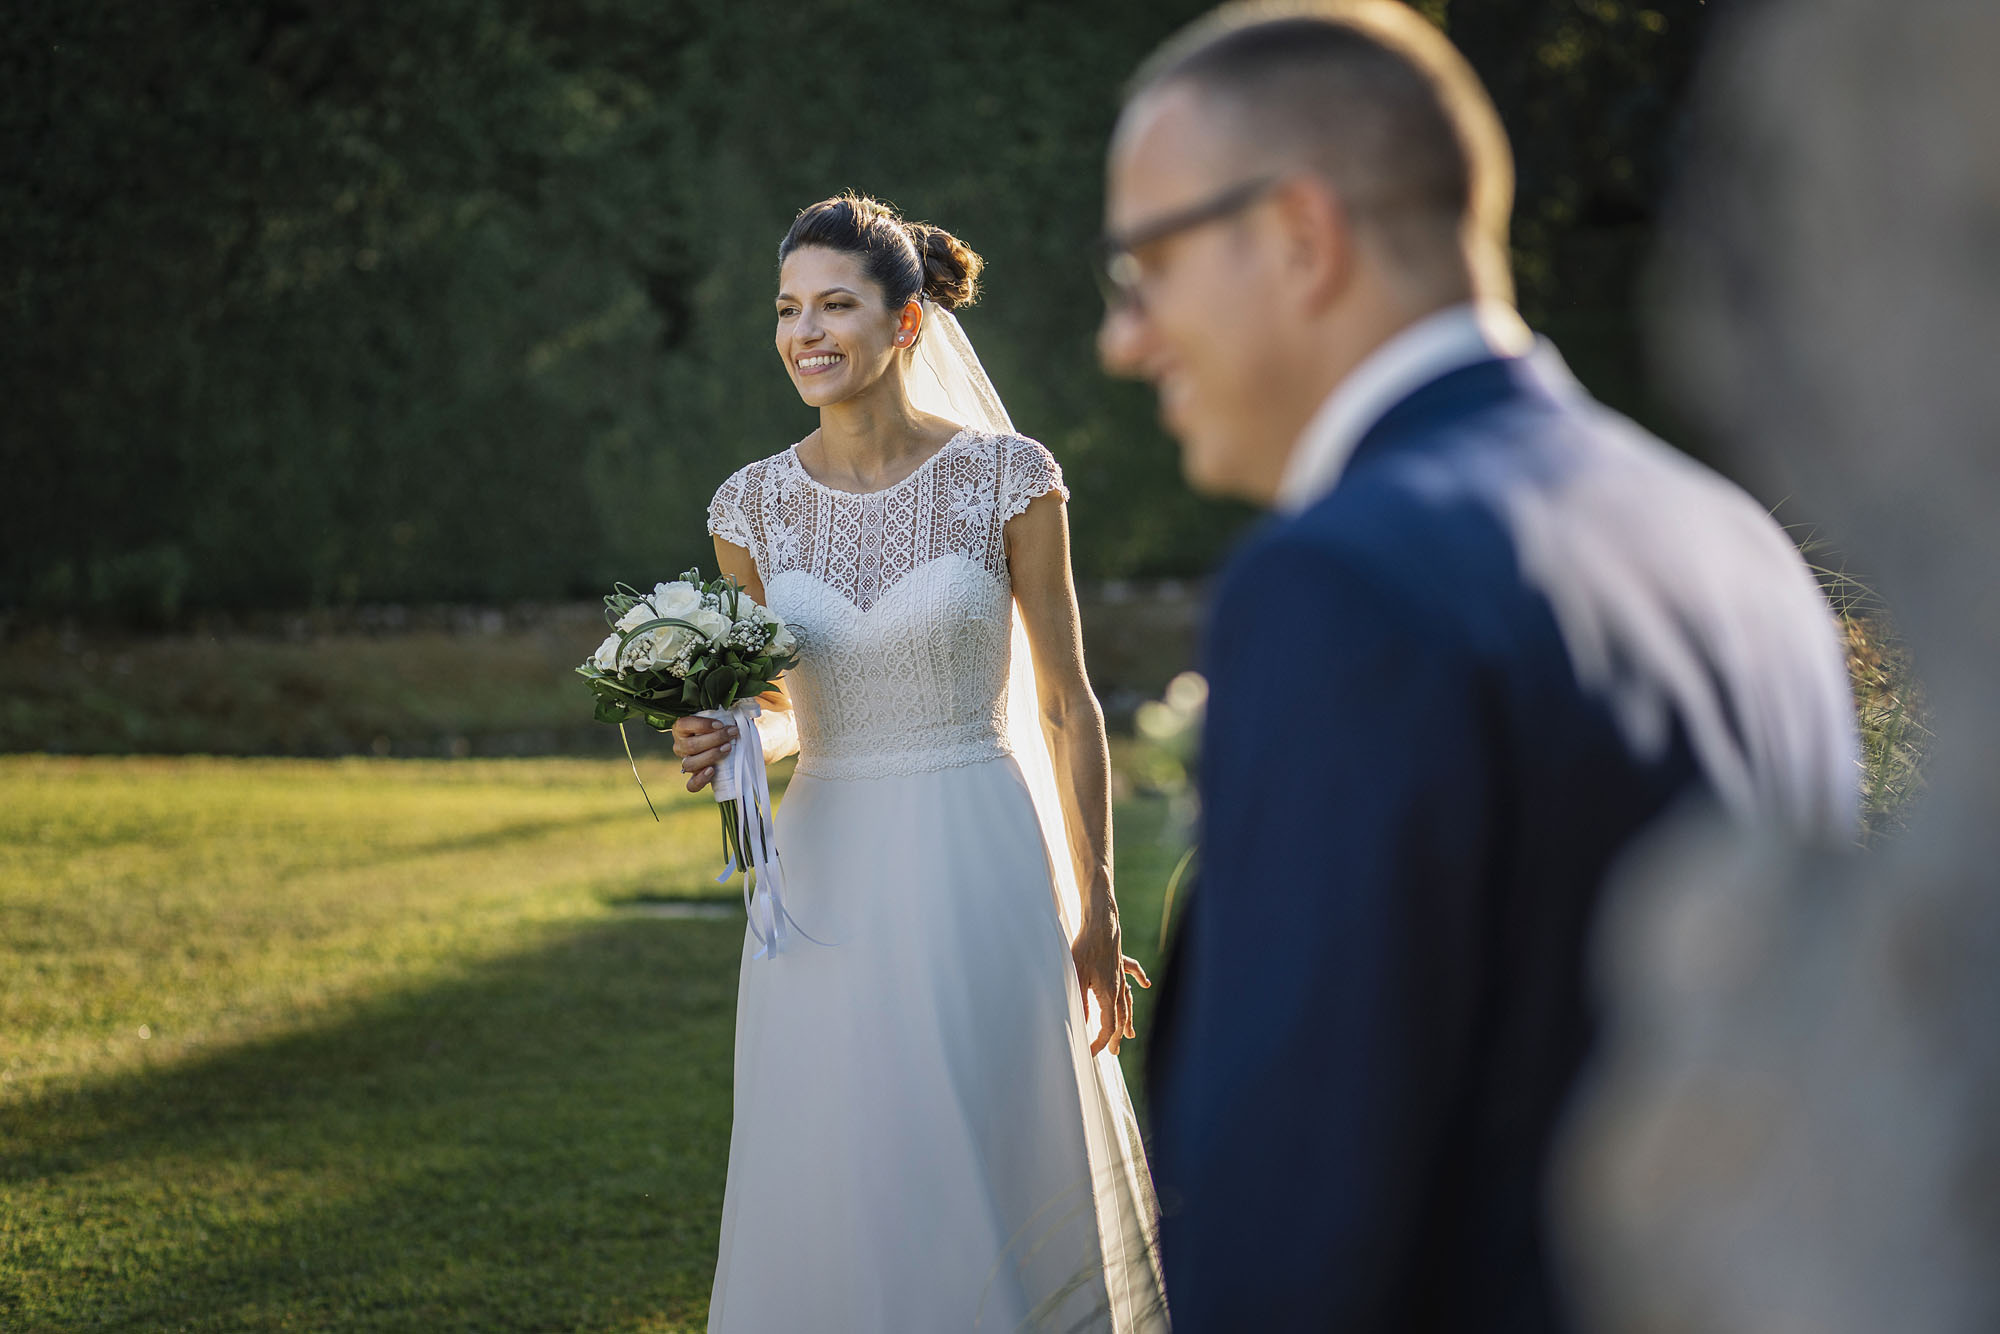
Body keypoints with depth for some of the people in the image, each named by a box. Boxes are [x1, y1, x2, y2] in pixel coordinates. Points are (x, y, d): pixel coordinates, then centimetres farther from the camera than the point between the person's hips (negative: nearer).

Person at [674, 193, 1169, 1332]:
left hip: (981, 875, -2)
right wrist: (722, 740, -9)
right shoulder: (755, 505, 3)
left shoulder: (1008, 478, -5)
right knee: (831, 1212, 5)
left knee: (996, 1199, 3)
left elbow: (1067, 703, 1)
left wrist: (1096, 909, 1)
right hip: (825, 884, 3)